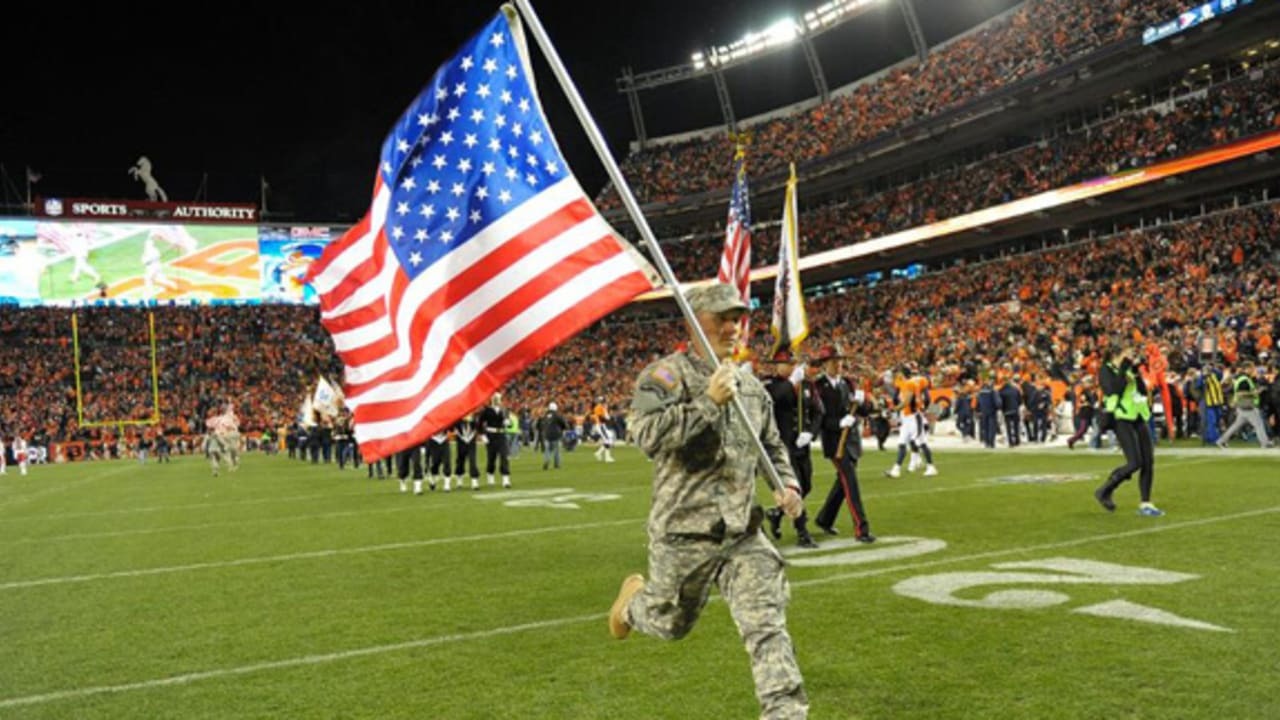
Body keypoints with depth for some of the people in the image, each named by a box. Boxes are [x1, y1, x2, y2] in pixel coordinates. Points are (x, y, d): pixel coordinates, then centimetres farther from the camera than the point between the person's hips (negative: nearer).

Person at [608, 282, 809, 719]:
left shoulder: (751, 387, 10)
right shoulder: (666, 376, -11)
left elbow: (772, 445, 23)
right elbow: (647, 435, -26)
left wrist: (788, 485, 5)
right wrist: (708, 401, -29)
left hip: (743, 533, 4)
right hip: (683, 532, -4)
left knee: (767, 626, -5)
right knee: (670, 624, 17)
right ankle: (634, 600, 49)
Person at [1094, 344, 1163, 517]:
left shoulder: (1128, 370, 17)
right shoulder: (1106, 370, -4)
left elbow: (1143, 390, 9)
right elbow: (1115, 389, -21)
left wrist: (1136, 371, -1)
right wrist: (1124, 368, -17)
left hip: (1137, 418, 7)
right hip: (1121, 419, -7)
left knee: (1148, 462, 1)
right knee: (1134, 463, -15)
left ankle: (1145, 504, 8)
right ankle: (1104, 491, 1)